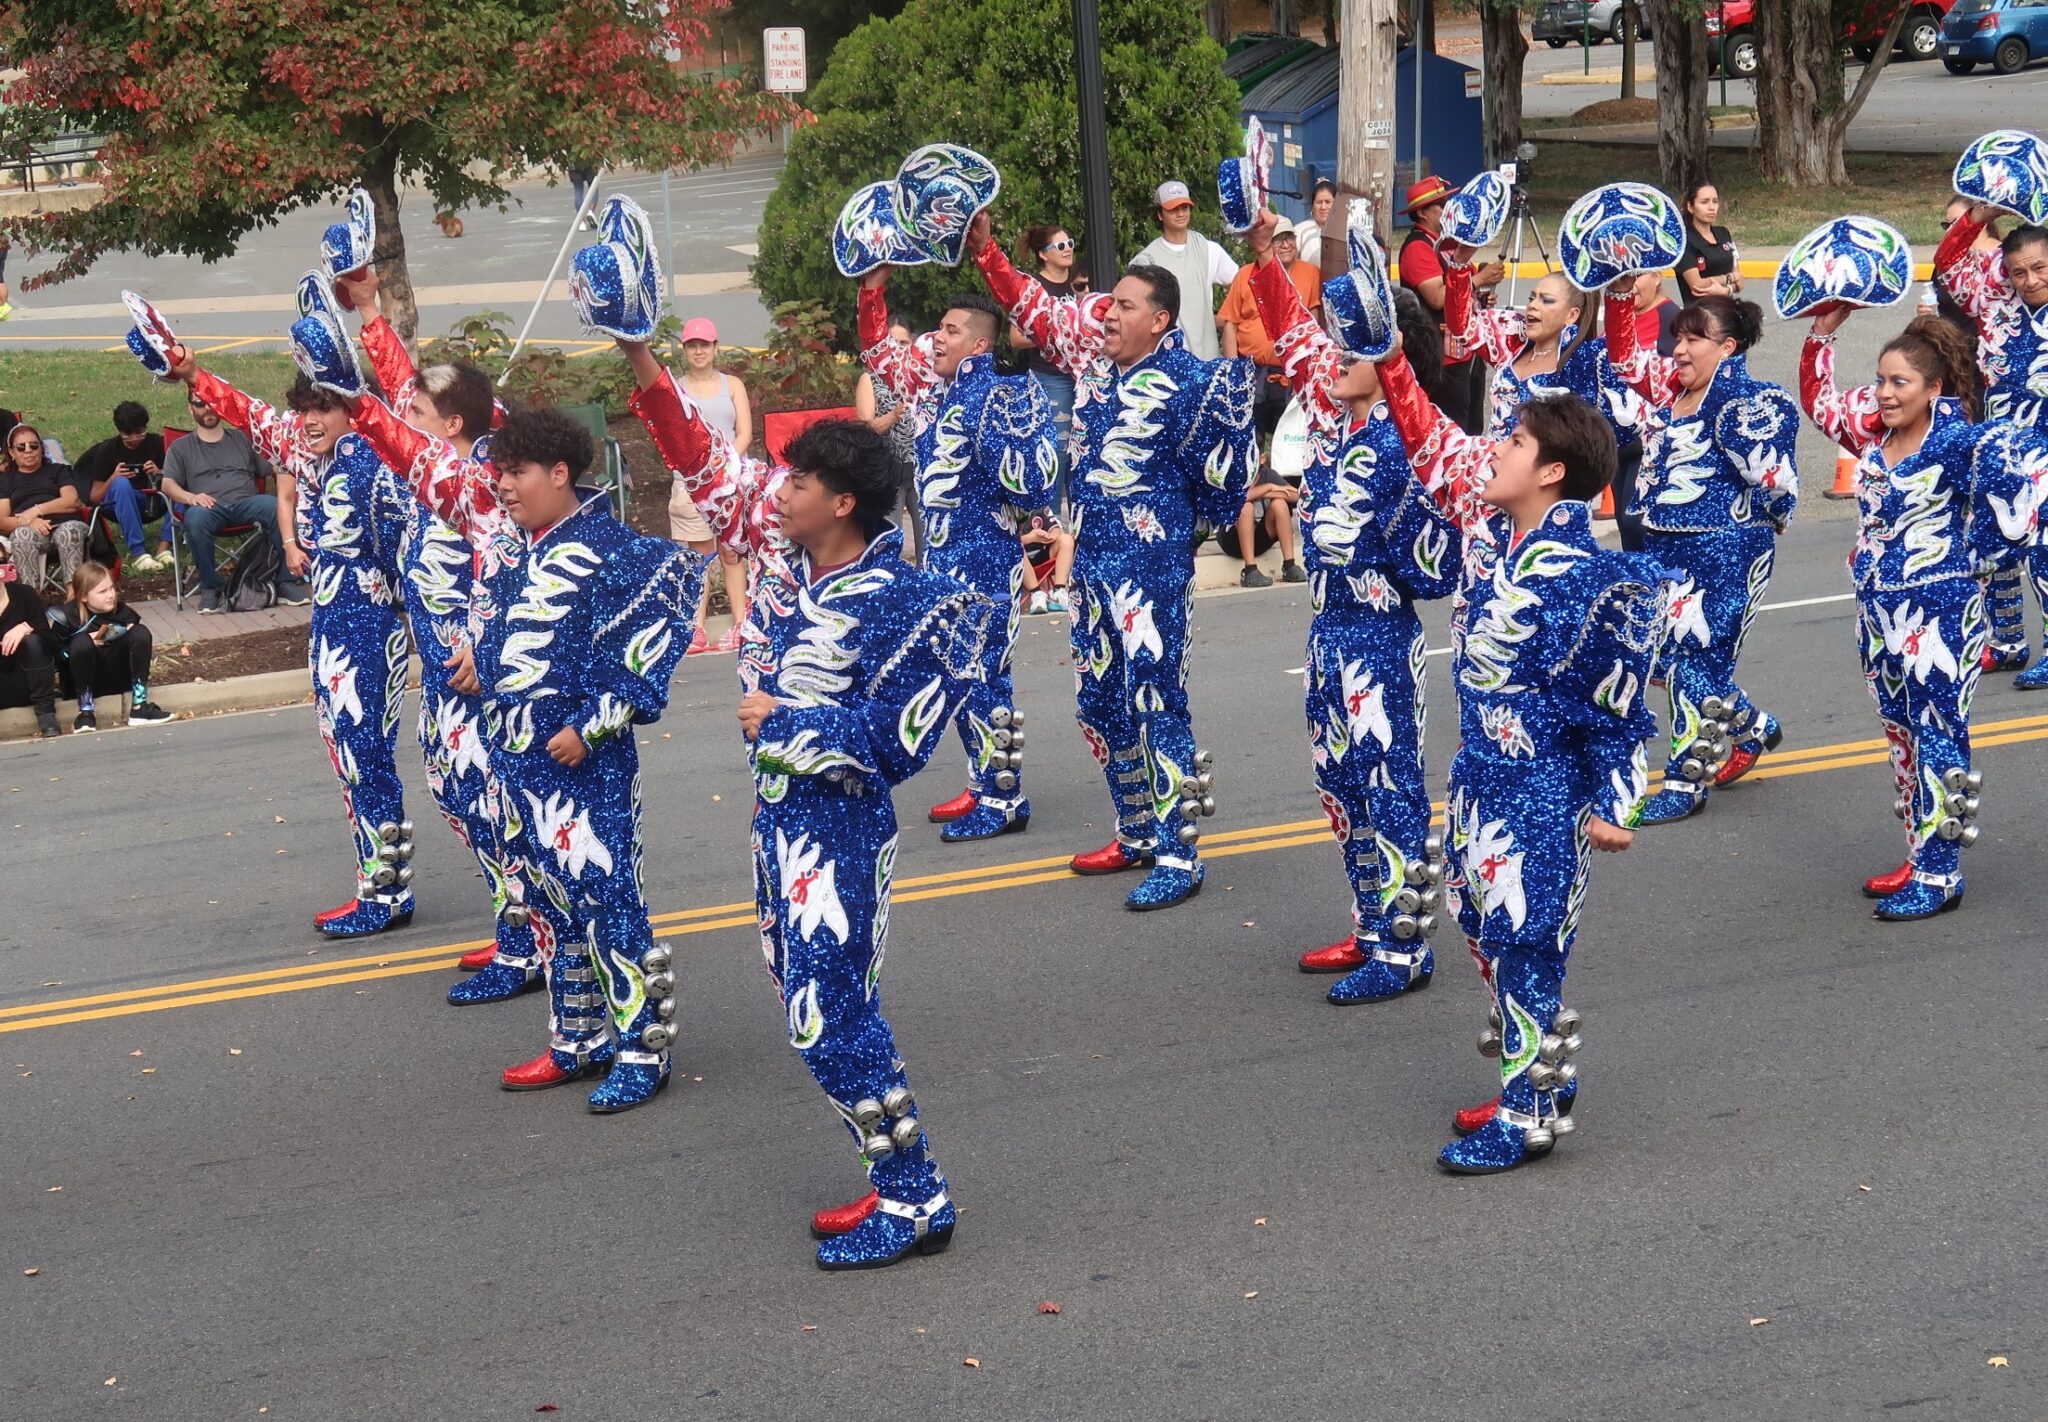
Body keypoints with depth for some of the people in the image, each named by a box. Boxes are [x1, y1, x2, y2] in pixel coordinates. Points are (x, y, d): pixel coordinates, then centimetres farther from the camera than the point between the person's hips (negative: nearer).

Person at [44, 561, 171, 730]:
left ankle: (139, 707, -21)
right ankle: (85, 713, -25)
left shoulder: (120, 610, -3)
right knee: (82, 641, -32)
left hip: (117, 677, 3)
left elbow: (138, 640, 10)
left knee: (141, 632, -18)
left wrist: (149, 648, -13)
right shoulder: (68, 616, -14)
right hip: (82, 681, -3)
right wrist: (88, 644, -25)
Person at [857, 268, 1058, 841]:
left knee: (983, 677, -5)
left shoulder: (993, 395, -15)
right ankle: (982, 788, 24)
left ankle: (1003, 801, 2)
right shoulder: (932, 388, 8)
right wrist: (873, 286, 12)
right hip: (942, 558, 9)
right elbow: (879, 351, 22)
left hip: (984, 558, -9)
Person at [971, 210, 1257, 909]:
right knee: (1099, 701, 15)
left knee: (1156, 705, -7)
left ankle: (1179, 858, -1)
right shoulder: (1093, 363, 6)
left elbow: (1216, 477, -12)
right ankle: (1136, 836, 29)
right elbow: (1035, 309, 17)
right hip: (1093, 559, 8)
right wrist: (985, 250, 12)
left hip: (1152, 567, -8)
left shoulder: (1187, 381, -14)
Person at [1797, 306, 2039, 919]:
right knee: (1901, 733, 14)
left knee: (1937, 737, -3)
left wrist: (1983, 549, -20)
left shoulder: (1954, 442, -16)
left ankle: (1938, 874, 2)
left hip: (1939, 614, -8)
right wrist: (1823, 332, 11)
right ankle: (1920, 858, 25)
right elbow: (1818, 399, 21)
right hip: (1880, 613, 8)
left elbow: (2024, 457, -27)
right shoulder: (1875, 435, 7)